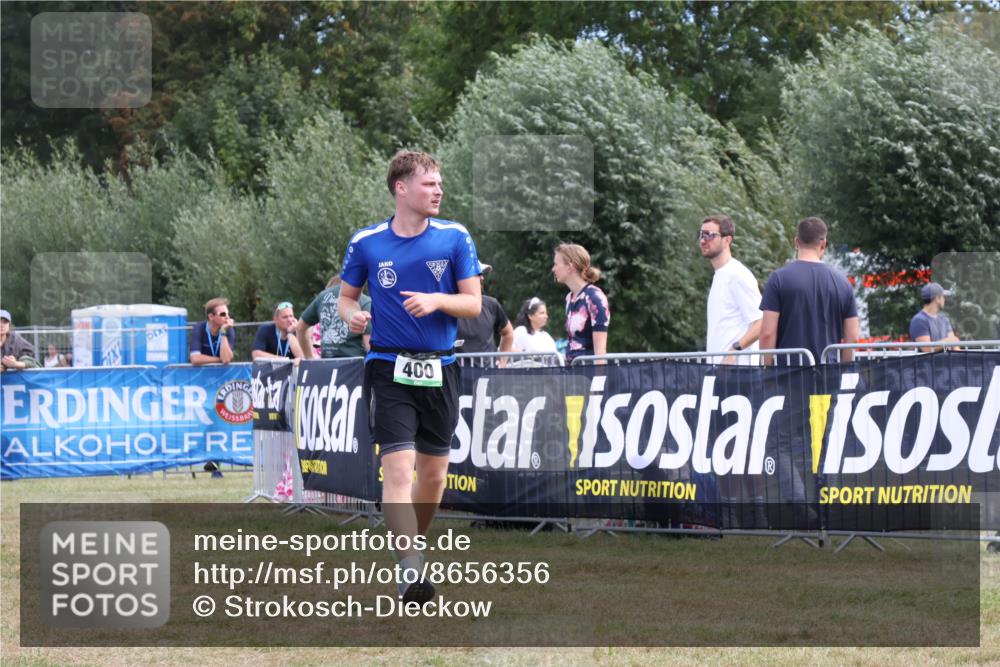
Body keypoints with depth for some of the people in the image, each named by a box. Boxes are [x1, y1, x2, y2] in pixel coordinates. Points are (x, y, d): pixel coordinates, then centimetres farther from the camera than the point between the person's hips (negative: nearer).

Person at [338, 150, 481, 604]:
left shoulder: (455, 238, 1)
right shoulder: (366, 243, 0)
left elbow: (473, 303, 2)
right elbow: (346, 295, 12)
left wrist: (436, 300, -17)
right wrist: (352, 315, -10)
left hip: (440, 369, 2)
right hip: (389, 369, -2)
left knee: (434, 473, 10)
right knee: (398, 468, -16)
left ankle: (409, 545, 33)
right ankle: (410, 569, -21)